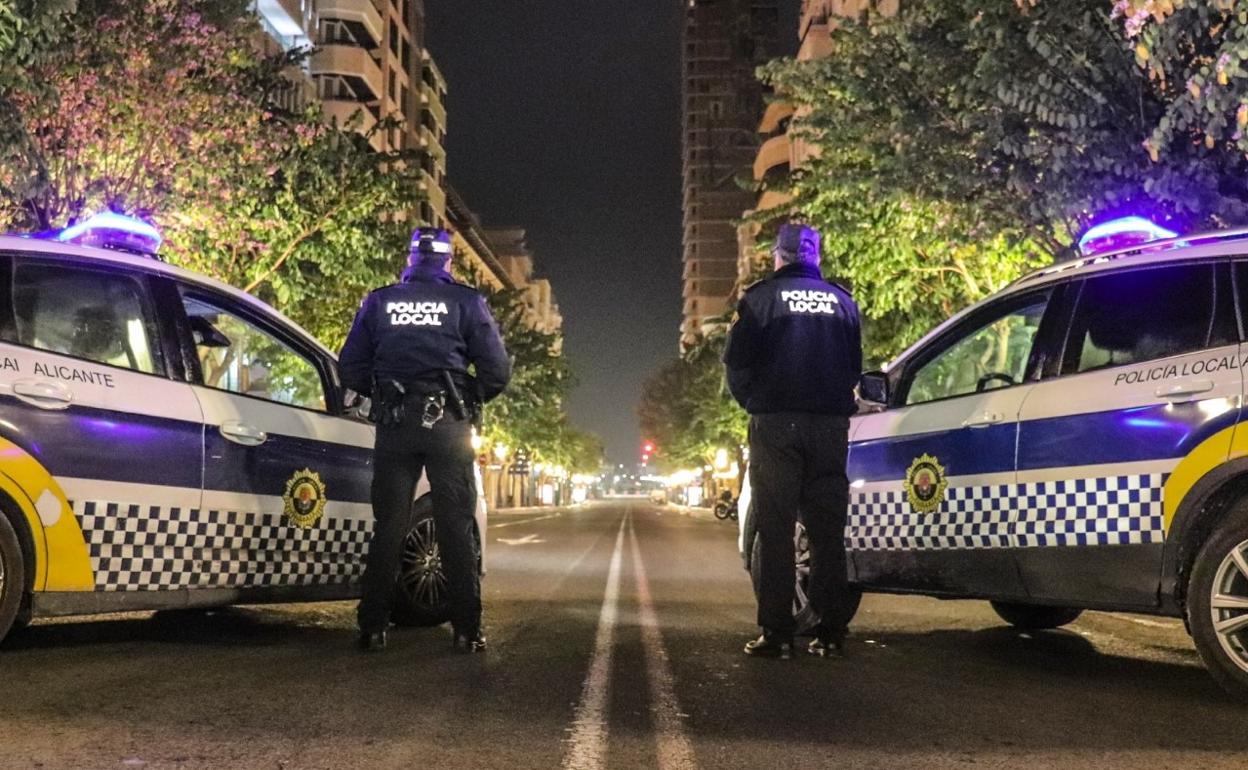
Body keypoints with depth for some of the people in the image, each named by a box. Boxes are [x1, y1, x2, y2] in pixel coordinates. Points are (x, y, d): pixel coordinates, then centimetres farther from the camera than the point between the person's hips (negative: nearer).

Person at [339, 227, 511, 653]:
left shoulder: (378, 302, 7)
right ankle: (467, 630, 4)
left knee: (388, 526, 8)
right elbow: (496, 369, -4)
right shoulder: (466, 302, 1)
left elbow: (351, 369, 7)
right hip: (447, 425, -2)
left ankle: (373, 627, 9)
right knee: (457, 527, 3)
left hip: (394, 425, 2)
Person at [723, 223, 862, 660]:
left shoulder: (760, 297, 2)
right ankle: (831, 632, 8)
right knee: (827, 530, 7)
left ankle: (777, 633, -2)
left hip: (776, 423, -3)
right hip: (831, 423, 3)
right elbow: (854, 366, 16)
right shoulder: (841, 300, 13)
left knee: (775, 530, -1)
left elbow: (737, 363, -2)